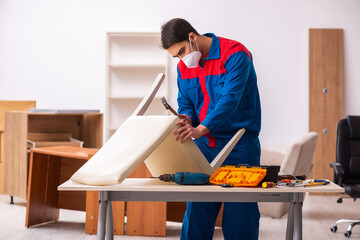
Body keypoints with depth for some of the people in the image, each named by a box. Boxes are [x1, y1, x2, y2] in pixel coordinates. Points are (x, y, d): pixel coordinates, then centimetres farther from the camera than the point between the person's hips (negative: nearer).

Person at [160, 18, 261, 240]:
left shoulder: (235, 55, -14)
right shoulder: (184, 66, 9)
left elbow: (230, 98, -24)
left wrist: (200, 129, -35)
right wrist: (186, 118, -10)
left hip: (239, 146, -6)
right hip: (204, 146, 6)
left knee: (239, 213, -2)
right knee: (196, 212, 5)